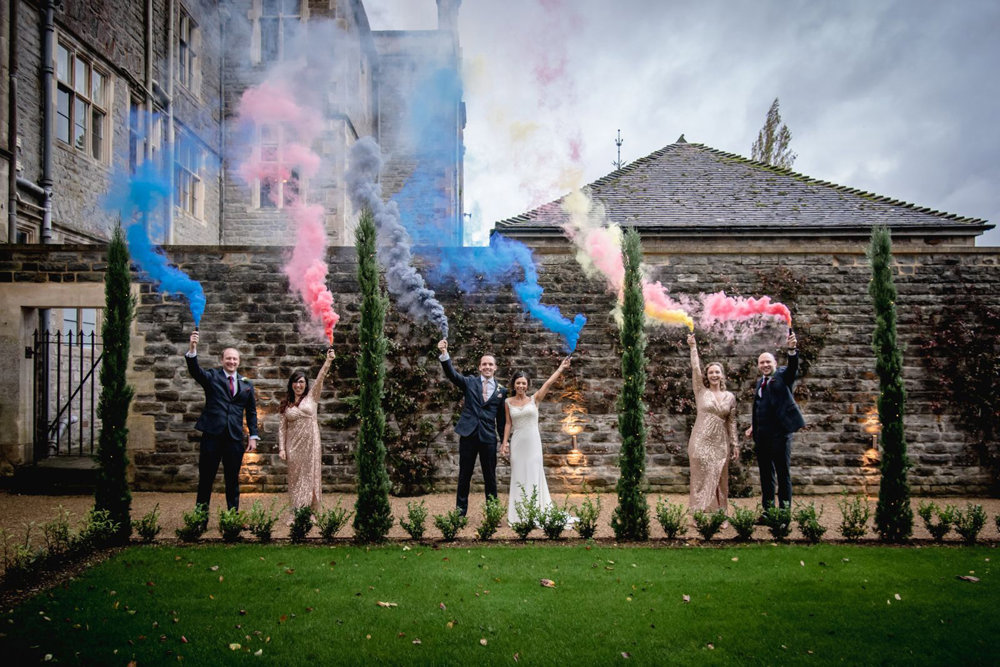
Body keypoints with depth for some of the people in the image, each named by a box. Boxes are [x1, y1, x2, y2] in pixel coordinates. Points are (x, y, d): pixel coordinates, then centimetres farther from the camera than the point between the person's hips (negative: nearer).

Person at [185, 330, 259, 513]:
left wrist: (253, 436, 6)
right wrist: (192, 349, -33)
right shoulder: (212, 376, 5)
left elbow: (251, 412, 14)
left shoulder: (246, 385, 12)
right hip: (212, 435, -2)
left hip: (235, 438, 2)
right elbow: (195, 371, -16)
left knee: (233, 480, 8)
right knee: (206, 477, 4)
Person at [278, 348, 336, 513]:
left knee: (311, 476, 2)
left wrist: (328, 361, -25)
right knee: (296, 479, 4)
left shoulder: (312, 397, 4)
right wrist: (281, 448, -1)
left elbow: (320, 379, -10)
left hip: (310, 444, -2)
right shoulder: (286, 404, 10)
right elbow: (282, 427, 8)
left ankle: (312, 513, 7)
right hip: (293, 445, 2)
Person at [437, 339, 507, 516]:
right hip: (468, 435, -1)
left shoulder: (501, 390, 8)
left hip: (488, 437, 1)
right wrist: (444, 354, -25)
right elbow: (451, 374, -9)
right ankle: (460, 512, 14)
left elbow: (501, 418, 11)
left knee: (490, 477, 7)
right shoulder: (470, 382, 6)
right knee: (464, 475, 6)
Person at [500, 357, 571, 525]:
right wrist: (505, 442, 0)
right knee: (518, 475, 5)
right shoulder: (508, 402, 5)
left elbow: (548, 383, -5)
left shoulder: (534, 399, 2)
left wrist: (561, 367, -11)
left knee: (534, 474, 2)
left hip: (533, 442, 0)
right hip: (517, 443, 1)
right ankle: (518, 514, 10)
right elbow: (508, 423, 8)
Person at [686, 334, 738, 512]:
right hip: (701, 442, -2)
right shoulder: (701, 391, 2)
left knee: (719, 481, 7)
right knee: (702, 480, 1)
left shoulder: (730, 397, 9)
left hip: (720, 444, 2)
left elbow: (732, 422, 11)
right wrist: (693, 347, -13)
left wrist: (735, 444, 8)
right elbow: (695, 369, -7)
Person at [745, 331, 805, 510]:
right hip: (761, 435, 7)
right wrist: (753, 426, 17)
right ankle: (767, 508, 21)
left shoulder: (783, 375, -1)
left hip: (780, 432, -6)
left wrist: (792, 349, -41)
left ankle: (785, 508, 6)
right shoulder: (759, 382, 16)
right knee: (765, 472, 12)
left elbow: (793, 366, -23)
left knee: (783, 472, 0)